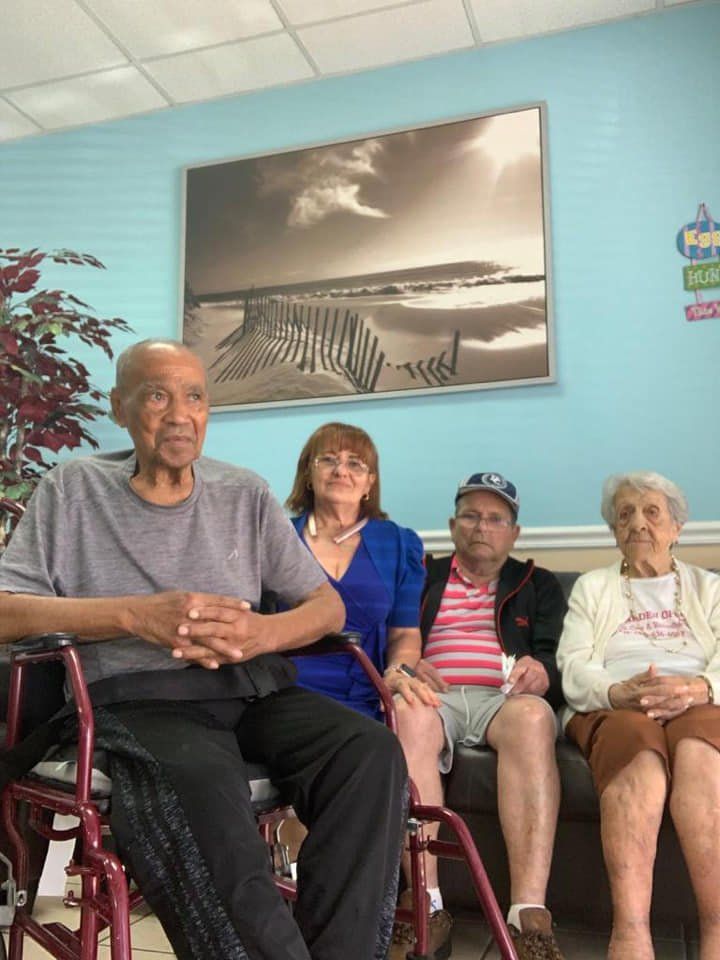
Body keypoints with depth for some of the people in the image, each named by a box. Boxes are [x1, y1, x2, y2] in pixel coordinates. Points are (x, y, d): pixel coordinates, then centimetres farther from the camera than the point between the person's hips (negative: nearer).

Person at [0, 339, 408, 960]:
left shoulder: (246, 494, 15)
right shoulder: (74, 490, 9)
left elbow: (329, 605, 13)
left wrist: (262, 633, -11)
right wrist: (135, 615, -16)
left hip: (252, 690, 4)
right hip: (135, 698, -3)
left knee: (371, 750, -25)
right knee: (198, 781, -38)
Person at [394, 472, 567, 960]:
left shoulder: (539, 585, 24)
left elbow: (557, 656, 10)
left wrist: (542, 671, -15)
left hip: (505, 699, 0)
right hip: (433, 695, 0)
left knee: (532, 714, -37)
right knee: (408, 713, -37)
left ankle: (530, 912, -42)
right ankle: (426, 907, -36)